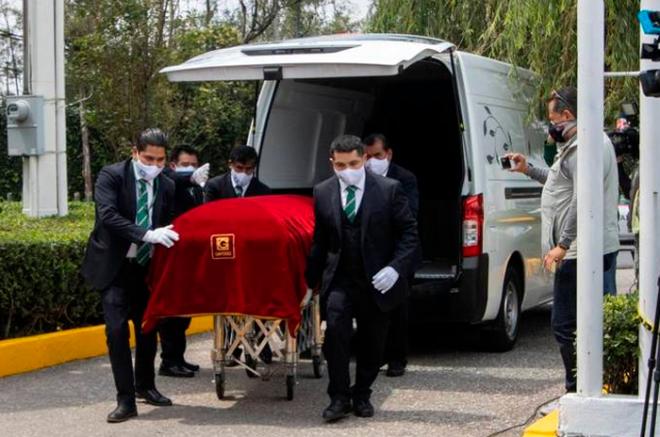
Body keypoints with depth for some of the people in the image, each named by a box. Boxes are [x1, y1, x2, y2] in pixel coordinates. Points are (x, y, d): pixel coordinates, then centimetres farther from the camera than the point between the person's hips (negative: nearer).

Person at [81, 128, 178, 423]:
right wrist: (147, 234, -35)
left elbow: (167, 227, 10)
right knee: (117, 329, -11)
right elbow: (108, 215, -25)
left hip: (147, 267, 4)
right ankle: (125, 399, -7)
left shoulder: (167, 186, 1)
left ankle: (145, 386, 33)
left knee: (147, 328, 13)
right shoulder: (111, 175, -11)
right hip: (114, 266, -4)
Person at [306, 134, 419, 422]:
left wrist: (396, 268, -15)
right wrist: (311, 279, 10)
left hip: (377, 281, 0)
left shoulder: (389, 190, -5)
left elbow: (409, 233, -3)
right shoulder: (323, 193, 3)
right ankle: (339, 397, -8)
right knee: (335, 330, -18)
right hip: (339, 280, 1)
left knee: (372, 342, 9)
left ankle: (362, 395, 28)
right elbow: (319, 241, 11)